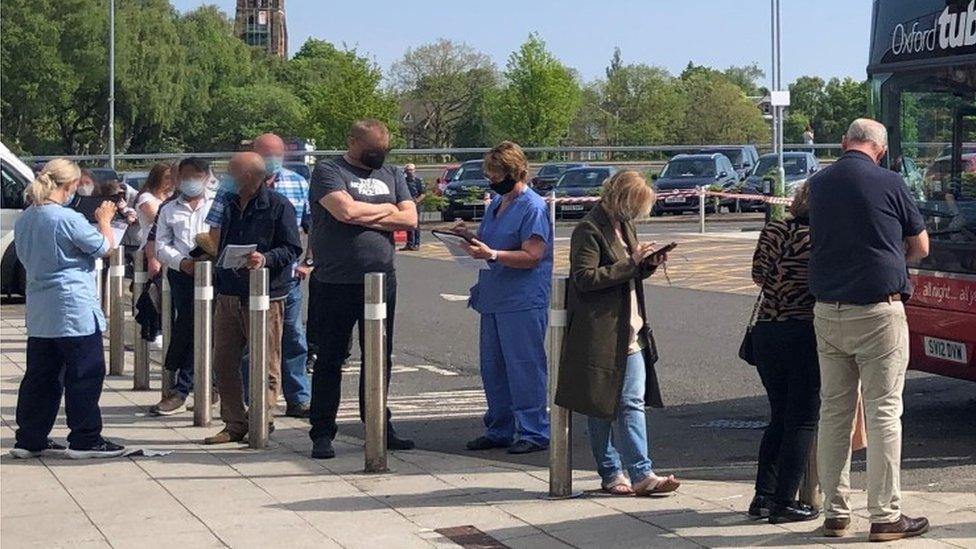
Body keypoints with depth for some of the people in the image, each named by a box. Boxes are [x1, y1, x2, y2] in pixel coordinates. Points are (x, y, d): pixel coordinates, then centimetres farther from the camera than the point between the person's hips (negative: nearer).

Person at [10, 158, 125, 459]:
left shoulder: (24, 220, 7)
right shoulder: (68, 219, -17)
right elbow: (105, 247, -9)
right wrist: (104, 221, 10)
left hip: (39, 309, 8)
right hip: (74, 309, -8)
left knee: (40, 375, 13)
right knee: (85, 375, 1)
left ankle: (30, 439, 16)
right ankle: (85, 440, 4)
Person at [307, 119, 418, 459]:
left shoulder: (392, 175, 13)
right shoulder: (328, 172, -3)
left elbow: (410, 219, 2)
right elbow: (345, 210, -20)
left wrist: (364, 216, -8)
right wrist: (386, 209, -4)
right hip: (336, 284, -5)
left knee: (380, 358, 11)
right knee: (330, 359, 2)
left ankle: (379, 427, 21)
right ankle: (322, 433, 8)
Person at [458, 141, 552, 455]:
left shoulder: (533, 208, -11)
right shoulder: (497, 203, 16)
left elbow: (532, 256, -17)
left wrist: (492, 254, -26)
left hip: (524, 302, -9)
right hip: (494, 299, 9)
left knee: (524, 367, -5)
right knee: (492, 367, 12)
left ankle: (534, 432, 1)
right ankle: (499, 430, 21)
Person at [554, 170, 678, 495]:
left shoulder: (624, 226, 16)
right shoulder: (589, 230, -11)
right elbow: (585, 277, -19)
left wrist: (648, 265, 6)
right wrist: (631, 264, -19)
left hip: (630, 332, 8)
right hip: (600, 334, -8)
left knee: (633, 403, 4)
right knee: (601, 406, 1)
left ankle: (640, 474, 7)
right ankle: (611, 473, 7)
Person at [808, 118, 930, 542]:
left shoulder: (818, 184, 5)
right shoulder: (888, 184, -7)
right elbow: (920, 247, 5)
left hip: (827, 312, 5)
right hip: (878, 311, -5)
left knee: (833, 411, 11)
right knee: (883, 412, 1)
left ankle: (835, 513, 15)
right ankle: (884, 516, 3)